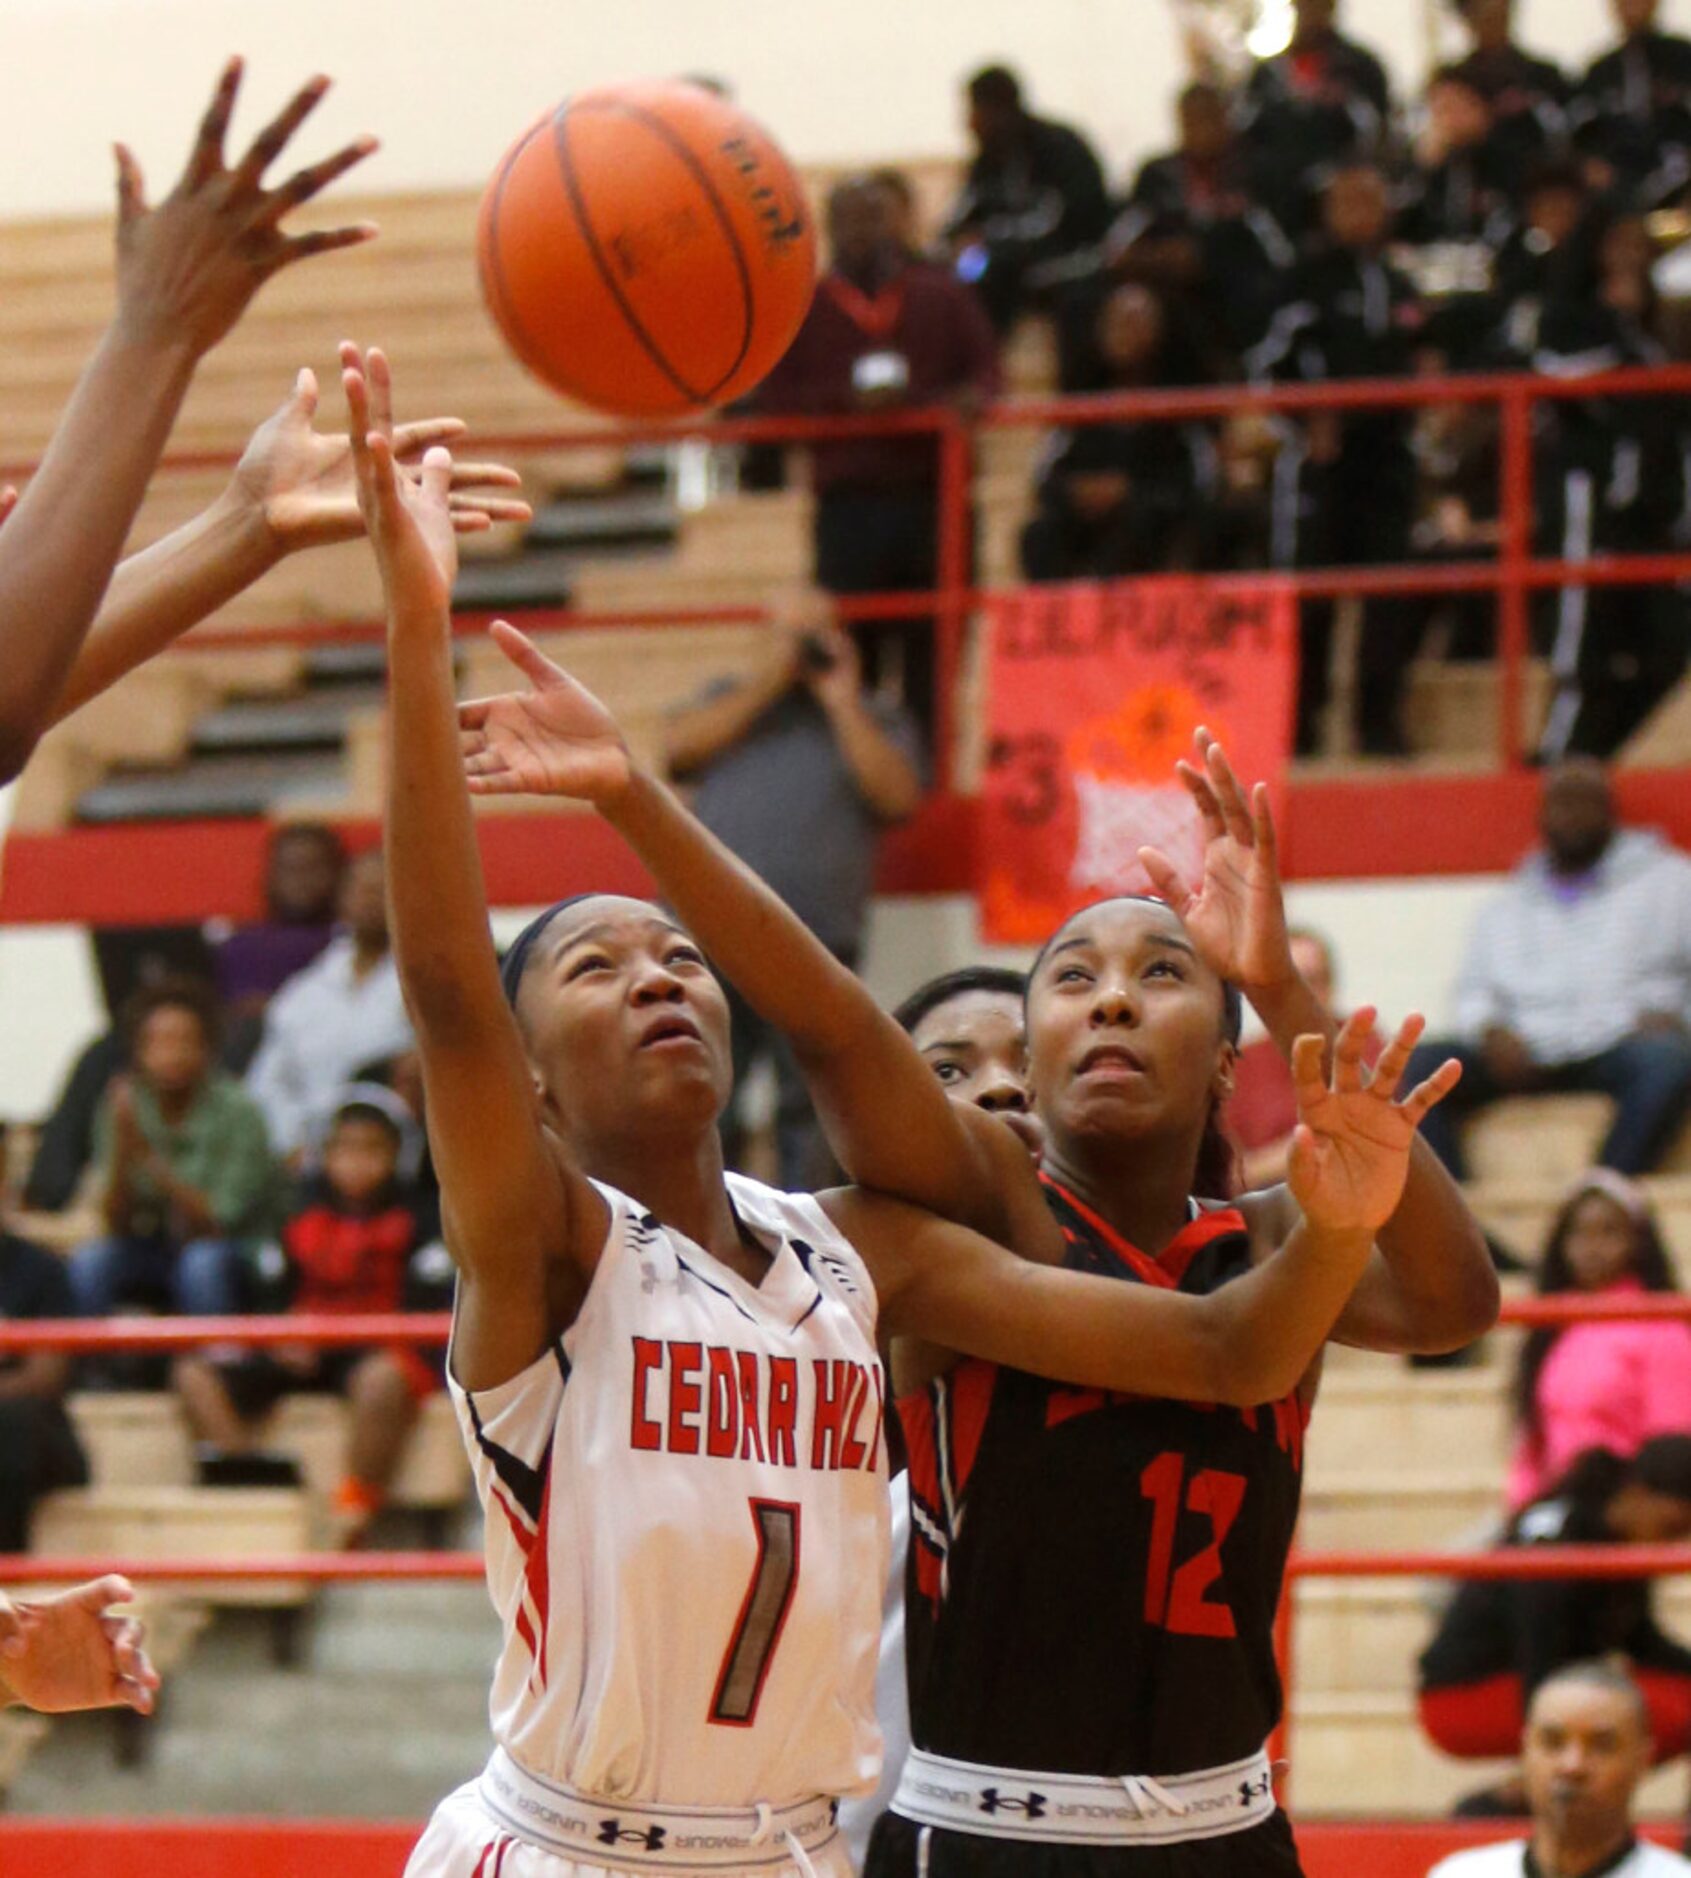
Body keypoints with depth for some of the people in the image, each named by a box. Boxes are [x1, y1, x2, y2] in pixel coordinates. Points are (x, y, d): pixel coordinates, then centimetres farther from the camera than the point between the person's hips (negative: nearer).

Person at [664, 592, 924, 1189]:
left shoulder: (877, 721, 18)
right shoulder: (731, 701, 26)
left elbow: (897, 797, -1)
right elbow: (679, 748, 6)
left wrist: (841, 701, 1)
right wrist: (768, 681, 4)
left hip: (814, 940, -2)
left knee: (806, 1106, -6)